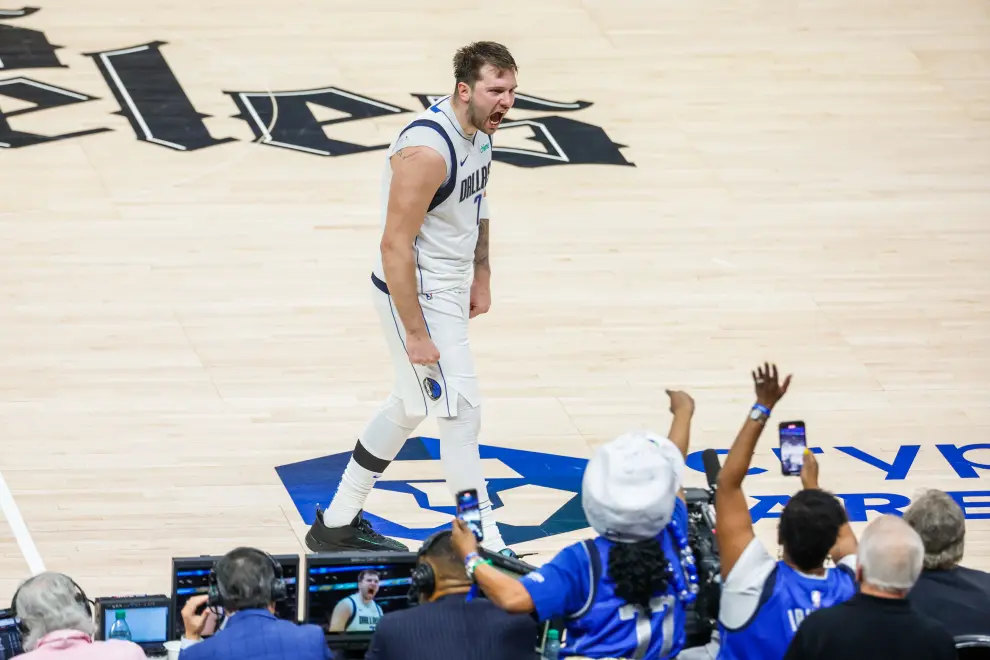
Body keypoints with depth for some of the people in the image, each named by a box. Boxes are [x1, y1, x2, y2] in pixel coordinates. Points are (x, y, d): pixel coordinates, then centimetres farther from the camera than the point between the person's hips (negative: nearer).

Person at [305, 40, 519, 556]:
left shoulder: (480, 130, 0)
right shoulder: (427, 150, -29)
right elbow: (395, 246, -27)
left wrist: (481, 275, 18)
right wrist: (416, 334, -24)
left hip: (449, 289, 10)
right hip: (416, 296, -10)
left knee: (409, 407, 20)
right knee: (461, 414, -7)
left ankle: (337, 524, 33)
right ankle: (486, 551, 1)